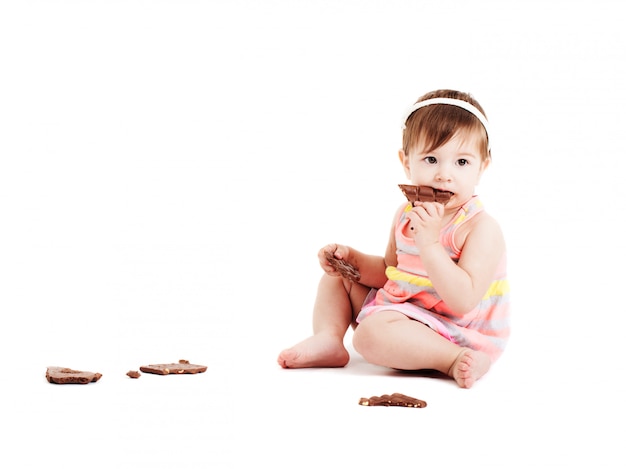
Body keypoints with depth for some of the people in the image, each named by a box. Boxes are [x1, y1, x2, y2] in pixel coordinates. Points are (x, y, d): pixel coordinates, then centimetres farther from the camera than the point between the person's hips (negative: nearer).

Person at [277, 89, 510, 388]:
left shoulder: (482, 229, -21)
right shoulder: (406, 215, 3)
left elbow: (463, 301, -30)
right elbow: (389, 271, 19)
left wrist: (429, 241, -34)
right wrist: (353, 259, -1)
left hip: (452, 336, -9)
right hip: (401, 310, 9)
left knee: (371, 332, -33)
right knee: (337, 275, 16)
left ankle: (455, 362, -24)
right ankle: (328, 340, -1)